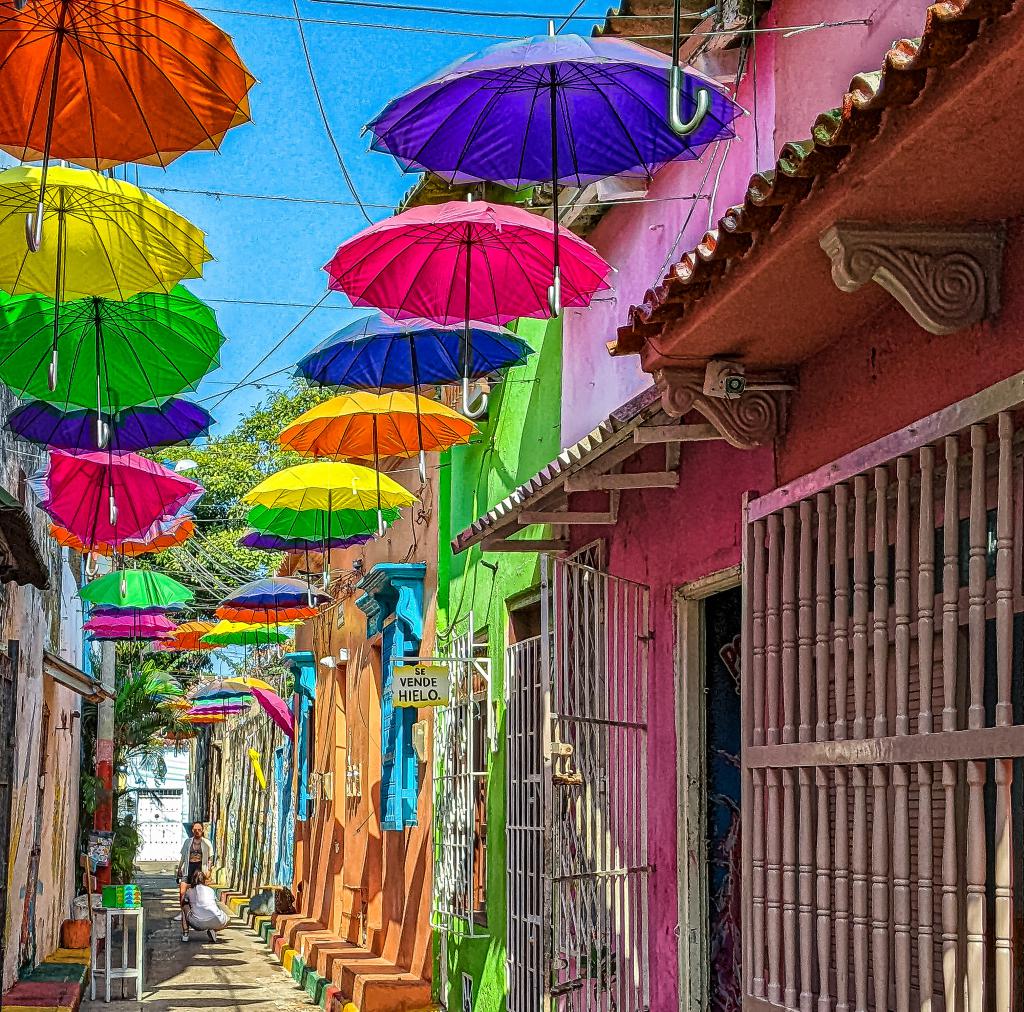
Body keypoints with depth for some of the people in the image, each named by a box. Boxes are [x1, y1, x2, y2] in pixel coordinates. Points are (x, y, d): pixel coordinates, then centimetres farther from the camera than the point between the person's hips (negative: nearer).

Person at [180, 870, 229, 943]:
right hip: (216, 922, 0)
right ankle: (213, 930, 7)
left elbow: (183, 904, 35)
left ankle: (185, 933, 18)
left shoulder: (189, 892, 17)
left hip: (198, 924, 0)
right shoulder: (211, 890, 20)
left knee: (185, 907, 29)